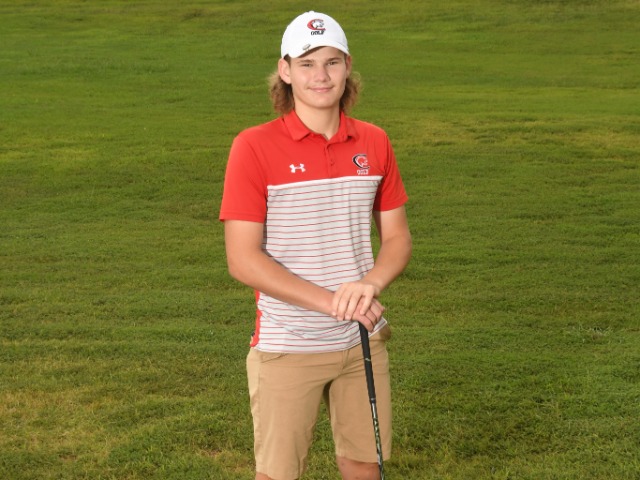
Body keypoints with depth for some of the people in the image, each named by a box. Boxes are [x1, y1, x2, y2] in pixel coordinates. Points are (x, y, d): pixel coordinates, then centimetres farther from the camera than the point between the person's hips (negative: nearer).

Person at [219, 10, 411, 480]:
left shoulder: (374, 143, 3)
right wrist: (330, 301, -21)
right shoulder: (254, 147, -11)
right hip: (286, 347, -4)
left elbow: (397, 236, 8)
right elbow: (243, 260, -14)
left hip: (363, 340, 4)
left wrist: (370, 284, -13)